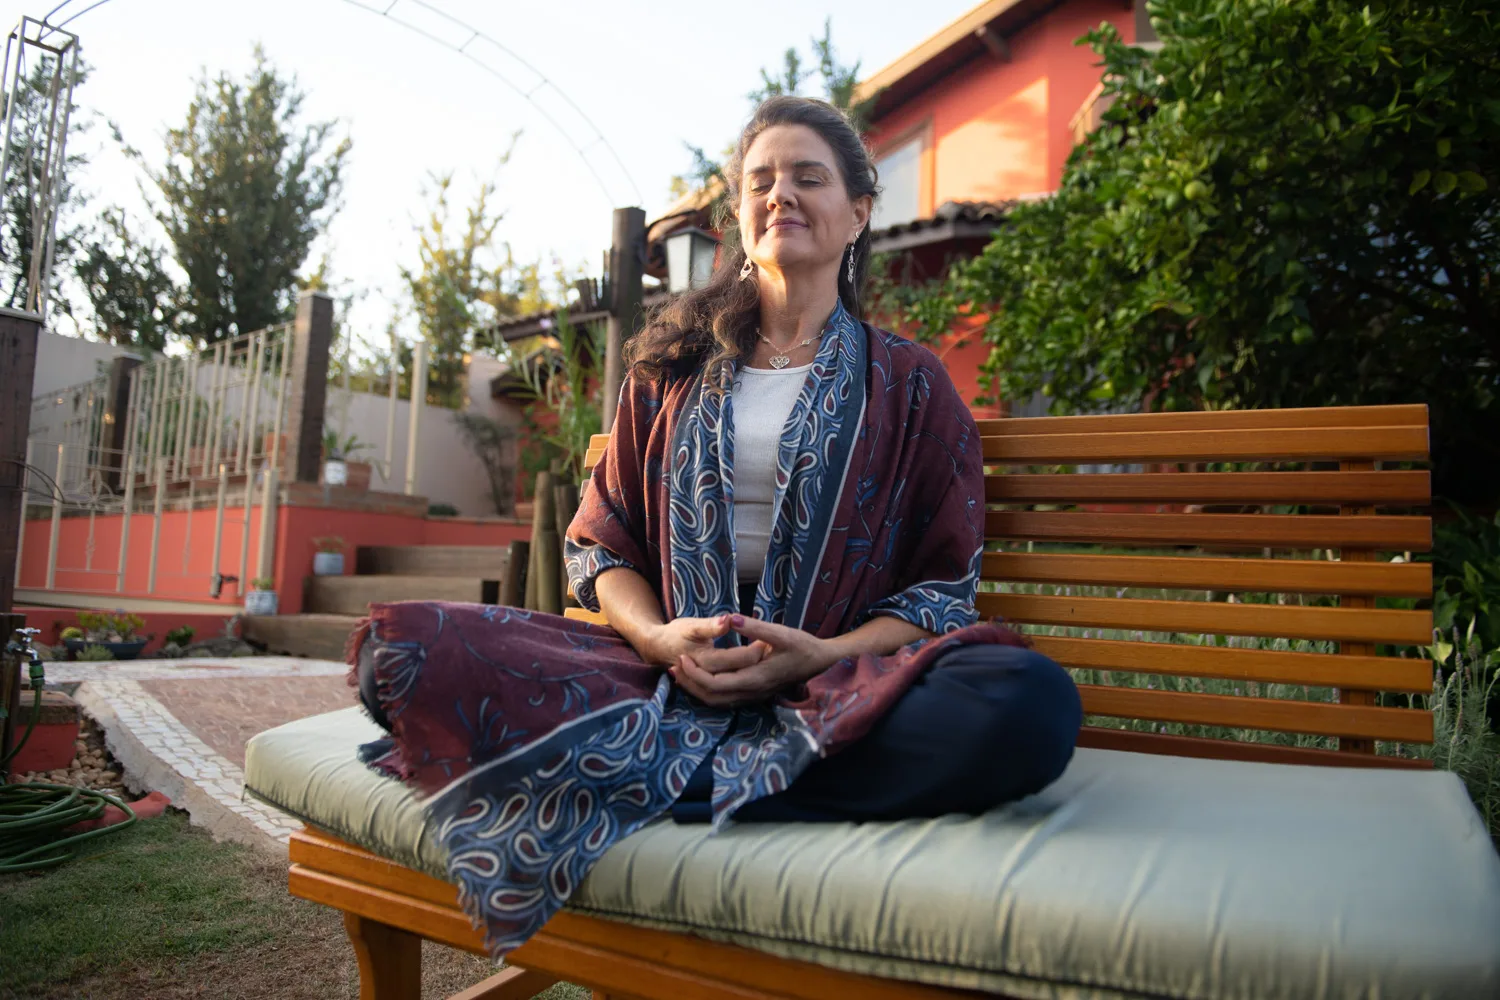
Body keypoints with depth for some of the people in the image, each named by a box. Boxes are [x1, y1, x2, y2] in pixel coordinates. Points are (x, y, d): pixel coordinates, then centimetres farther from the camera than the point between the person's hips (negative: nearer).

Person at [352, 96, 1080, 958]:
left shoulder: (910, 383, 11)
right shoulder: (671, 364, 16)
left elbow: (945, 587, 6)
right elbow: (599, 544, 12)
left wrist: (824, 656, -14)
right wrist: (659, 637, -10)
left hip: (837, 683, 0)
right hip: (666, 669, 1)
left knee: (1033, 705, -33)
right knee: (403, 650, -20)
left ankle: (658, 777, -27)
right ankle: (703, 775, -26)